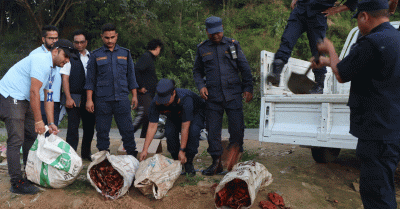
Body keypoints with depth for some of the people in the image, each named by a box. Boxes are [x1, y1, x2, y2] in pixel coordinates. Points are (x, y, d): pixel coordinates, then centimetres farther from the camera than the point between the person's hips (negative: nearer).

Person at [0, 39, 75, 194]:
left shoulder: (52, 70, 13)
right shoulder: (42, 61, -19)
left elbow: (49, 98, 14)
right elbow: (34, 92, -23)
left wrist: (51, 123, 9)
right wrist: (38, 121, -20)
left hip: (23, 100, 11)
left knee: (31, 135, 13)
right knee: (16, 140, -12)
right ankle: (17, 183, -8)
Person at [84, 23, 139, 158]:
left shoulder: (125, 53, 12)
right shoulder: (96, 55, 8)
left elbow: (131, 76, 15)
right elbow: (90, 79, 7)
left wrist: (134, 96, 9)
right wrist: (89, 100, 0)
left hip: (122, 98, 1)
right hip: (102, 100, 0)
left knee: (127, 130, 0)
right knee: (102, 131, 4)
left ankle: (132, 156, 10)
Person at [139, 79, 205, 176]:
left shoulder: (185, 99, -42)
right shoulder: (156, 103, -30)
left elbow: (185, 128, -37)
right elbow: (152, 127, -26)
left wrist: (182, 150, -34)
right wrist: (145, 149, -31)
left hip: (196, 112, -3)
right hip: (174, 116, 4)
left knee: (193, 131, -33)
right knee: (169, 132, -26)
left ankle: (188, 163, -15)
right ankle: (176, 161, -4)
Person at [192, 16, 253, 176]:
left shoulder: (233, 45, 8)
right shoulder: (202, 49, 11)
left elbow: (245, 68, 11)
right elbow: (197, 71, 18)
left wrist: (248, 88, 5)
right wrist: (201, 86, 1)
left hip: (233, 95, -1)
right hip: (212, 97, 1)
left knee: (237, 128, 0)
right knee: (213, 131, 2)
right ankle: (216, 163, 13)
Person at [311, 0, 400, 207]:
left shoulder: (372, 43, -20)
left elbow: (341, 75, -7)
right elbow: (354, 66, 23)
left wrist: (330, 49, 10)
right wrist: (327, 61, 32)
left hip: (378, 134, -10)